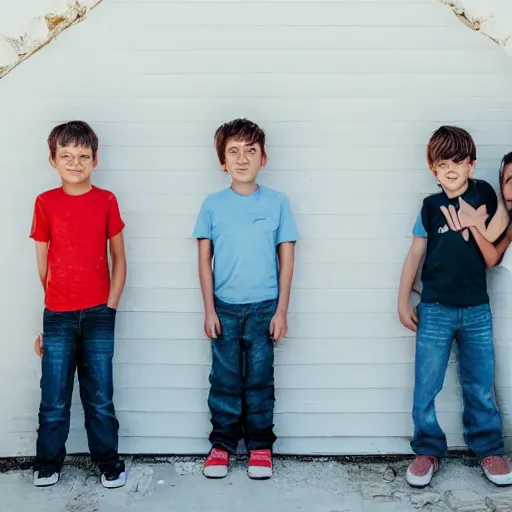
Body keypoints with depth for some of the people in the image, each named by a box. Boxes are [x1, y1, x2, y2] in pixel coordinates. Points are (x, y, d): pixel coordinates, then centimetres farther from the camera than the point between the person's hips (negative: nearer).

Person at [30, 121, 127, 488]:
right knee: (54, 399, 7)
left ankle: (109, 464, 20)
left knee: (100, 398, 6)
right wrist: (42, 321, 7)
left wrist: (110, 307, -2)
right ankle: (48, 465, 23)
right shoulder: (46, 203, 3)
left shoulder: (106, 201, 2)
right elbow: (43, 264, 6)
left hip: (98, 314, 0)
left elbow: (119, 259, 5)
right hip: (57, 316, 1)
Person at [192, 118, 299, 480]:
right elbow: (205, 259, 4)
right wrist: (209, 309, 0)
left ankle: (260, 446, 20)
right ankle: (222, 443, 22)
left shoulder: (277, 202, 0)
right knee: (225, 380, 8)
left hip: (264, 307, -1)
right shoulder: (213, 205, 1)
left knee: (260, 380, 7)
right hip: (224, 307, 1)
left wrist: (281, 310, -2)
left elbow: (287, 259, 1)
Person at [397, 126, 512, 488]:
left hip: (477, 310, 0)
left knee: (481, 387, 11)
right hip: (435, 310, 0)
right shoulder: (430, 207, 1)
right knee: (425, 388, 4)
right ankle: (428, 451, 20)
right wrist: (403, 302, 3)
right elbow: (415, 256, 4)